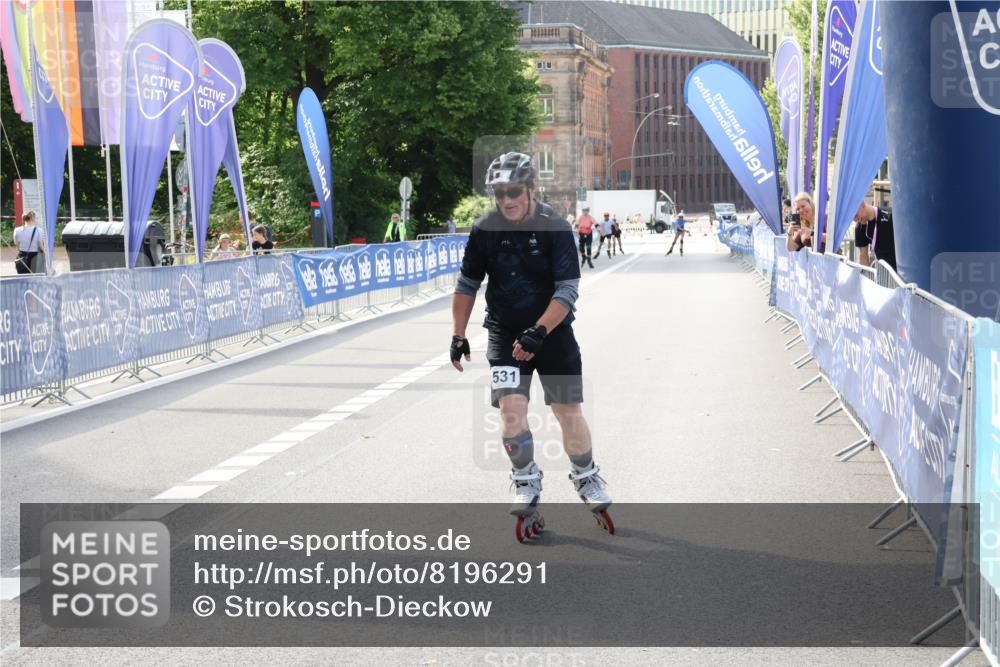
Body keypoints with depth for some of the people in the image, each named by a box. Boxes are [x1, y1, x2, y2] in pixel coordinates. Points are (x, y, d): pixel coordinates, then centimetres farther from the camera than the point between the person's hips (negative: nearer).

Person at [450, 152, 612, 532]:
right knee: (511, 407, -14)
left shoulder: (556, 228, -14)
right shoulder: (484, 230, -6)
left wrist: (537, 332, -27)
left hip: (553, 332, -1)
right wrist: (458, 336, 1)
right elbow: (467, 285, 5)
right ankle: (526, 484, 5)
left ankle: (586, 478, 25)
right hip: (505, 333, 1)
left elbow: (567, 289, -18)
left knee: (569, 412, 1)